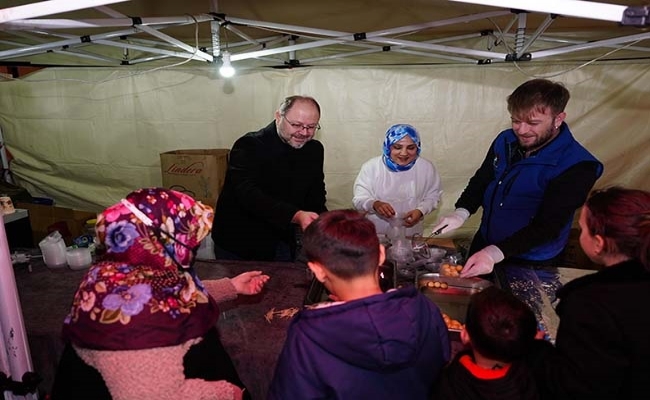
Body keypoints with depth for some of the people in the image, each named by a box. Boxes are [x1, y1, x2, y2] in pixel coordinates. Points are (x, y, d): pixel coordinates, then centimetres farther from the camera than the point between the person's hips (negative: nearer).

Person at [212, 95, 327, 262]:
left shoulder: (314, 149, 0)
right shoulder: (249, 146, -18)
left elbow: (316, 198, 4)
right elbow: (248, 194, -33)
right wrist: (296, 216, -46)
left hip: (284, 244, 5)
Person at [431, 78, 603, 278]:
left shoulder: (577, 167, -22)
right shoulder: (505, 141, -5)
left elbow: (547, 226, -26)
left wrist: (495, 253, -38)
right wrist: (461, 212, -14)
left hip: (531, 265, -5)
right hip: (483, 245, 6)